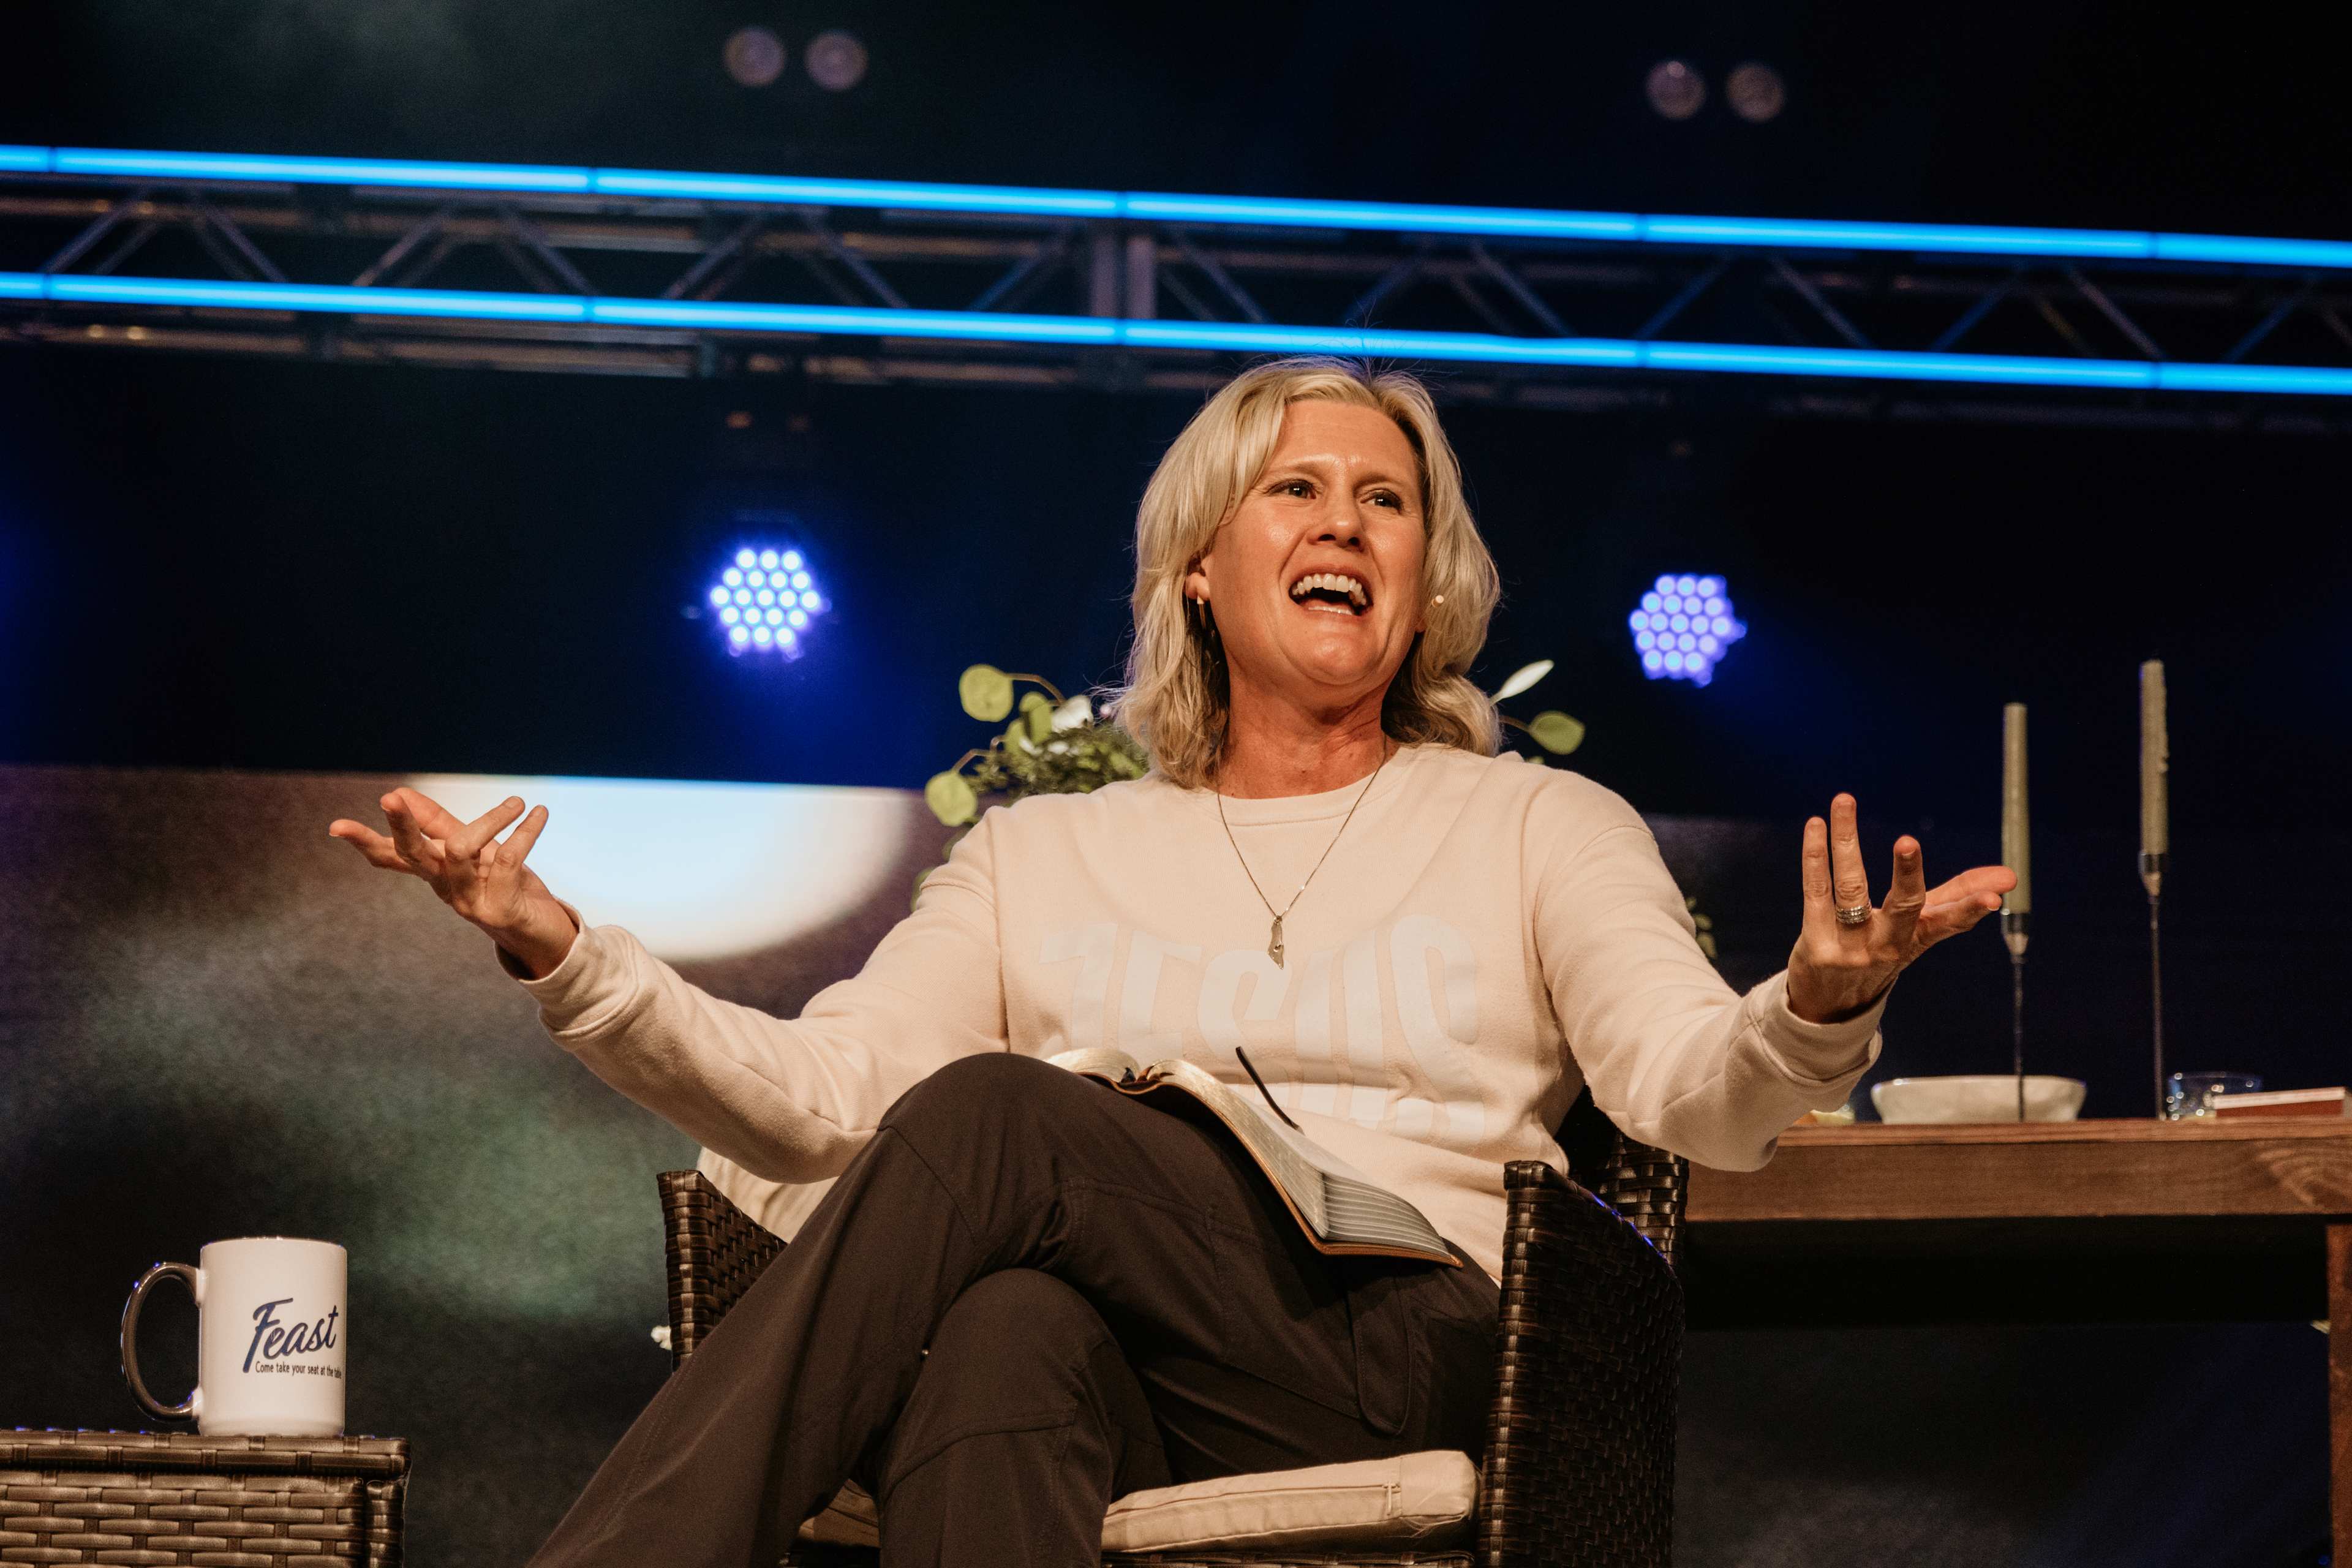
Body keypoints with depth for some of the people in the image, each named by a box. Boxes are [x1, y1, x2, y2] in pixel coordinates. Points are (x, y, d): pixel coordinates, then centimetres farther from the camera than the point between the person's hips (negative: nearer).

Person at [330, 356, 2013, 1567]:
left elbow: (1698, 1093, 1)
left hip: (1400, 1368, -2)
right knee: (1003, 1335, -38)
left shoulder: (1536, 826, 19)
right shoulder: (1047, 855, 25)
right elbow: (819, 1095, 12)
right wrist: (563, 955, -4)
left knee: (983, 1116, -28)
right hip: (1122, 1374, 2)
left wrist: (1820, 1007, -24)